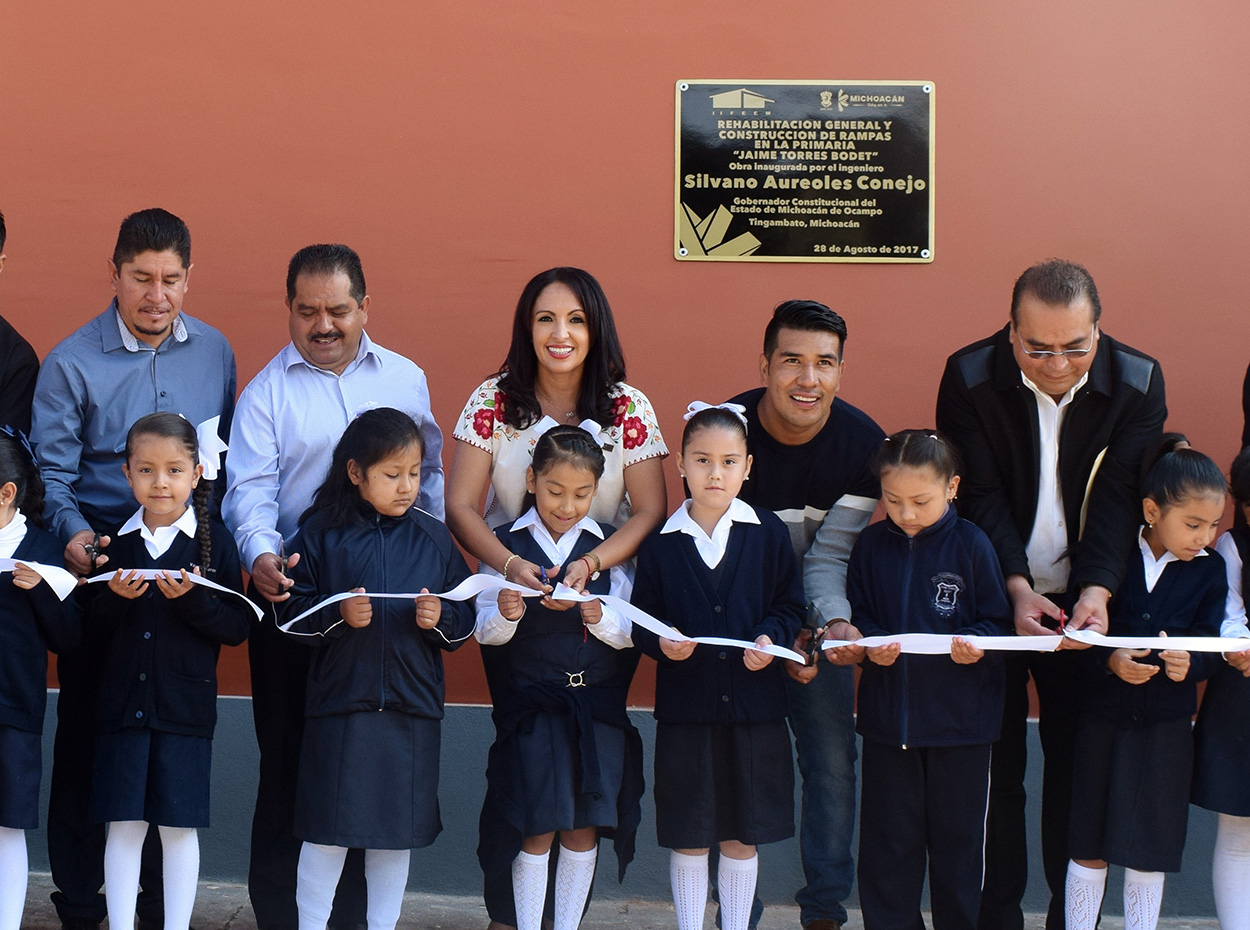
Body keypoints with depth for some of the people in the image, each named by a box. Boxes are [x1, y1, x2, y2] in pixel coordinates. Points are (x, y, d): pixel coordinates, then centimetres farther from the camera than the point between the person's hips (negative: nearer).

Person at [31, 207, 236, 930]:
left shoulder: (214, 352, 6)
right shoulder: (72, 364, -6)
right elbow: (52, 473, -7)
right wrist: (75, 535, -25)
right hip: (101, 566, -3)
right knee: (87, 733, 4)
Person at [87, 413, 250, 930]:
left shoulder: (214, 542, -3)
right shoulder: (115, 541, 5)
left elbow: (237, 629, -6)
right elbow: (88, 626, 6)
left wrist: (193, 599, -21)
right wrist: (114, 598, -13)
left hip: (186, 707, -2)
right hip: (122, 704, 2)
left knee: (179, 826, 4)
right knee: (123, 825, 4)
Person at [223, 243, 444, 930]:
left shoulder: (405, 379, 10)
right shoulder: (266, 391, 2)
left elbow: (429, 476, 15)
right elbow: (250, 489, -8)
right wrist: (262, 556, -27)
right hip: (291, 595, -2)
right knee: (289, 762, 3)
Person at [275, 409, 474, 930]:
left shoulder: (433, 539, 6)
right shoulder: (322, 533, -1)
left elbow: (466, 621, 8)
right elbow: (294, 612, -1)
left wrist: (440, 618, -12)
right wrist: (338, 616, -17)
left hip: (412, 707, 3)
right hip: (339, 701, -2)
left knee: (398, 828, 9)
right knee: (329, 827, 1)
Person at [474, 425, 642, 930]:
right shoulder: (506, 543, 3)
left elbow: (631, 634, 2)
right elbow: (485, 632, 0)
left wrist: (601, 619, -18)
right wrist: (504, 616, -21)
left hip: (598, 704, 1)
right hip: (531, 703, -1)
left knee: (583, 829, 4)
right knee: (537, 830, -1)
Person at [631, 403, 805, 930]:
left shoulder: (769, 534, 2)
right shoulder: (661, 542, 2)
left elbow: (790, 607, 4)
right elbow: (641, 620, 4)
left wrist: (771, 638, -15)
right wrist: (661, 644, -16)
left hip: (754, 703, 0)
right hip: (685, 705, 0)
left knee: (743, 834, 9)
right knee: (688, 836, 5)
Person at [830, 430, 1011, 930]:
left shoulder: (970, 544, -5)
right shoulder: (871, 545, 3)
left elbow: (998, 621, -1)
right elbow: (857, 615, 9)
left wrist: (977, 644, -21)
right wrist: (870, 646, -11)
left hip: (959, 716, -2)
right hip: (887, 714, 2)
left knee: (956, 837, 7)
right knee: (887, 838, 7)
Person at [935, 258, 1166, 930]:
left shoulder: (1138, 383, -9)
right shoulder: (969, 377, -13)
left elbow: (1119, 497, -13)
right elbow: (981, 495, -14)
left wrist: (1098, 589, -28)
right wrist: (1016, 586, -26)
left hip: (1084, 599, 1)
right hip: (996, 597, -1)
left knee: (1079, 764, 4)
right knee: (995, 763, 1)